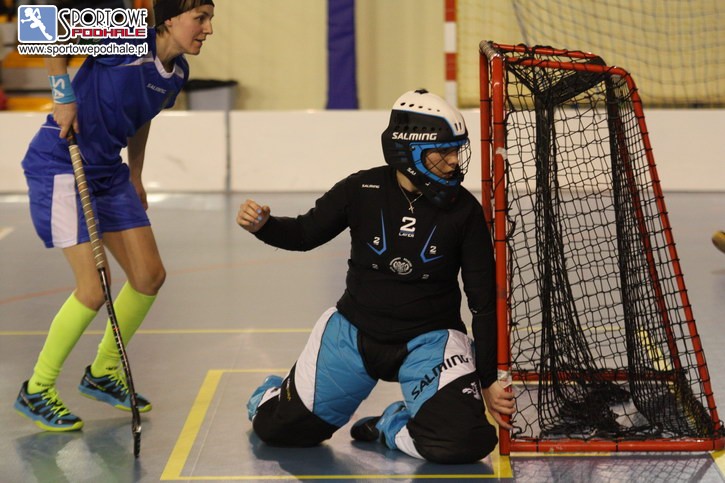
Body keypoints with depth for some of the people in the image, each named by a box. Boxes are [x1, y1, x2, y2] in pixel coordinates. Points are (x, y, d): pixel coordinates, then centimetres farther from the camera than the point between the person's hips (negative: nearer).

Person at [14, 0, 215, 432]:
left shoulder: (177, 72, 3)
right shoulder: (128, 41, -23)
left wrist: (135, 178, 23)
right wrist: (64, 94, -21)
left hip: (108, 170, 9)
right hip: (59, 166, -9)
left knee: (150, 276, 8)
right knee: (93, 288, -13)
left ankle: (102, 373, 28)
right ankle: (36, 391, 6)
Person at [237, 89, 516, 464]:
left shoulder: (464, 210, -10)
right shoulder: (362, 190, -10)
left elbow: (484, 301, -4)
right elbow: (306, 233, 4)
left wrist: (488, 380, -4)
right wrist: (263, 226, -18)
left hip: (429, 339, 0)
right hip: (355, 332, 1)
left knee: (464, 442, -24)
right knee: (278, 429, -1)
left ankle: (393, 427, 9)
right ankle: (276, 394, 37)